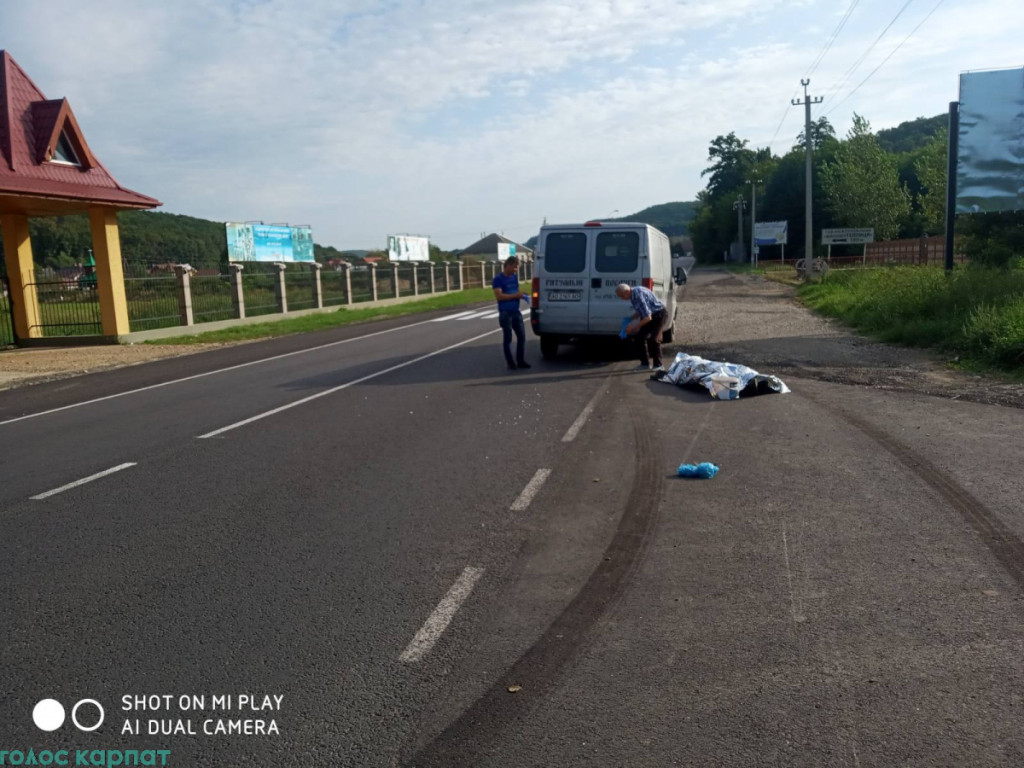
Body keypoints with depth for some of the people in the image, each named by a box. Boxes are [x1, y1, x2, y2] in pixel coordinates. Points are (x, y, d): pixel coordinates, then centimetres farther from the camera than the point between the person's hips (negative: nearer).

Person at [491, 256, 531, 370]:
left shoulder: (514, 276, 12)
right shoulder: (498, 279, -10)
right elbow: (499, 296, -18)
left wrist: (521, 294, 1)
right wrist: (515, 295, -18)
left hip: (516, 312, 7)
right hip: (505, 313, -7)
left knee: (521, 336, 6)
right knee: (507, 338, 0)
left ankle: (521, 361, 15)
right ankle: (511, 363, 7)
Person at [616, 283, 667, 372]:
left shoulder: (638, 296, -32)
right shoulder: (633, 295, -3)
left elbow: (648, 317, -31)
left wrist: (634, 327, -26)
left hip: (658, 314, -10)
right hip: (650, 315, 10)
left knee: (653, 339, -18)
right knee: (640, 337, 8)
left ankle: (658, 365, -9)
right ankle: (645, 364, 15)